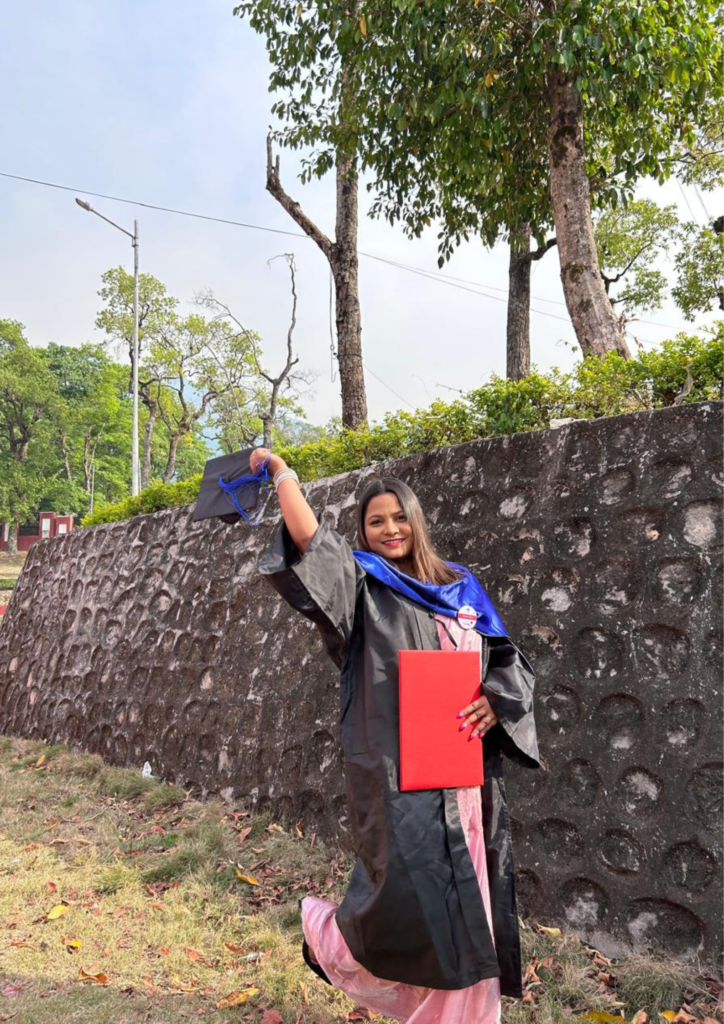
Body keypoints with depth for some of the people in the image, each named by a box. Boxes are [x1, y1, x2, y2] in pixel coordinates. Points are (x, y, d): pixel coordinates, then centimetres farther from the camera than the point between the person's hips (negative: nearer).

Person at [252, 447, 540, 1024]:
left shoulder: (462, 590, 13)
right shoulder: (361, 583, 0)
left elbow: (511, 661, 15)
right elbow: (307, 537, -15)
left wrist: (496, 700, -4)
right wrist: (280, 469, -6)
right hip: (395, 772, -5)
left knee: (470, 904, 9)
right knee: (413, 895, -10)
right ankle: (329, 930, 21)